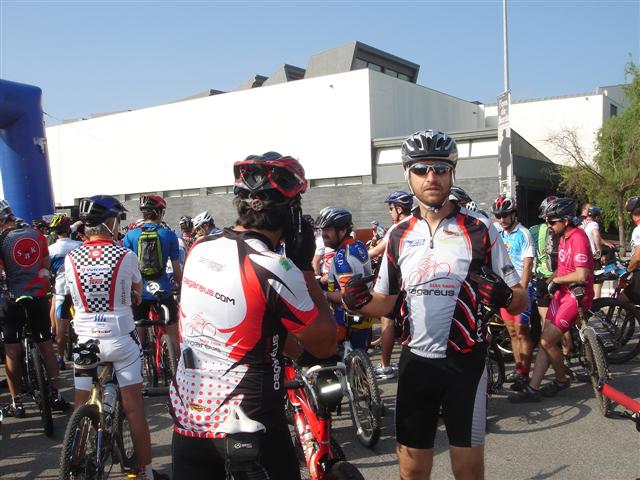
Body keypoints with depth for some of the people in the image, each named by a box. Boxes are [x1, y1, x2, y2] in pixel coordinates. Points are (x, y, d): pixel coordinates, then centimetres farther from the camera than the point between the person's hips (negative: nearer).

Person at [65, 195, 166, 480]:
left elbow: (73, 295, 10)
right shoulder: (125, 256, -8)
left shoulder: (71, 258, -2)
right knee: (134, 408, 7)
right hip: (121, 339, -2)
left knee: (82, 410, 14)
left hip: (86, 341, 2)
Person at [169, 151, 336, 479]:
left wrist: (293, 347, 17)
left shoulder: (198, 250, -3)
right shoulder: (276, 270, -22)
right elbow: (325, 346, -9)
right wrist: (306, 265, -7)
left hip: (186, 419, 5)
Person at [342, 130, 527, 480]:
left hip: (465, 362, -3)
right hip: (415, 362, 3)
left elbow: (520, 300, -3)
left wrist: (504, 296, -26)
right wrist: (359, 301, -11)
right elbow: (384, 302, 11)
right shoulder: (399, 235, 4)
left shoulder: (480, 230, -6)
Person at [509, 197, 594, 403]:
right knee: (545, 341, 6)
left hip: (576, 296, -9)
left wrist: (555, 280, -13)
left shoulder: (578, 238, -19)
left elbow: (581, 275, -28)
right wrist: (549, 282, 4)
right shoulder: (564, 237, 11)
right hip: (561, 293, 9)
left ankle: (562, 380, 16)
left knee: (547, 341, -9)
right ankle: (532, 389, 9)